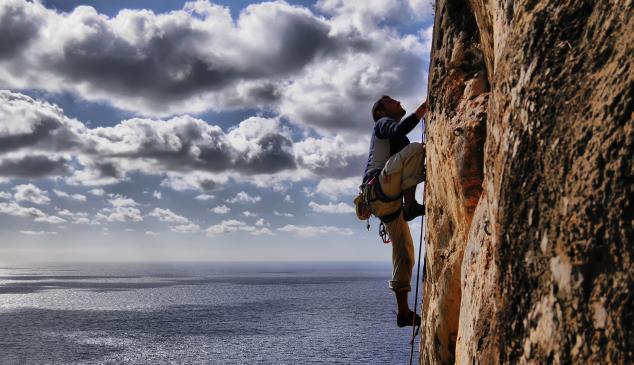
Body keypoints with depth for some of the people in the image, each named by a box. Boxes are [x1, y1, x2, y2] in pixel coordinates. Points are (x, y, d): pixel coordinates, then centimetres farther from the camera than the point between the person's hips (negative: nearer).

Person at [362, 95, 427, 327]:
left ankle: (403, 312, 8)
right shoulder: (383, 123, 10)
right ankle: (411, 206, -31)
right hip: (379, 185, -9)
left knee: (404, 251, 5)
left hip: (387, 201, 9)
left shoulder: (400, 141, 35)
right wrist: (421, 110, -14)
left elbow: (416, 171, 29)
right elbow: (398, 129, -16)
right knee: (415, 149, -23)